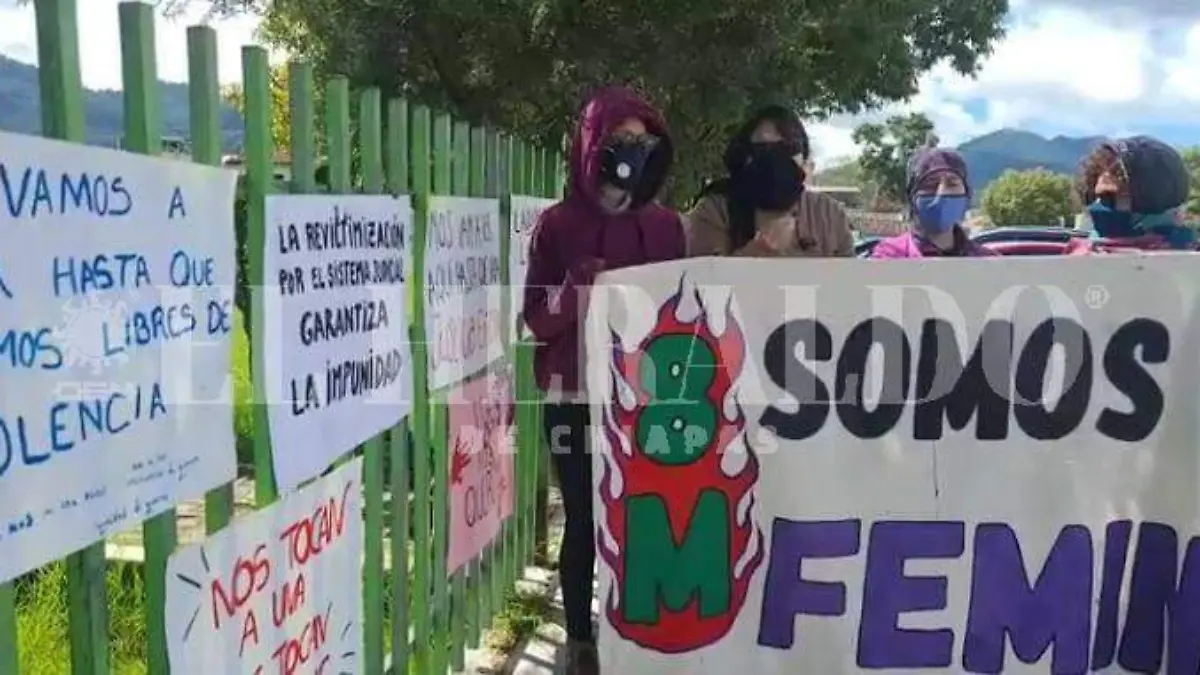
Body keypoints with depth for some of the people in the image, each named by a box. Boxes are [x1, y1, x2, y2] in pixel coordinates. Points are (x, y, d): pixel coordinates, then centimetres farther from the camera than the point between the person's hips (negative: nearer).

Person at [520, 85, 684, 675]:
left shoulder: (665, 225, 7)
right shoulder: (557, 225, -1)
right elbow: (536, 318, -3)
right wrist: (576, 290, -20)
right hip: (575, 399, -2)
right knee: (583, 521, 4)